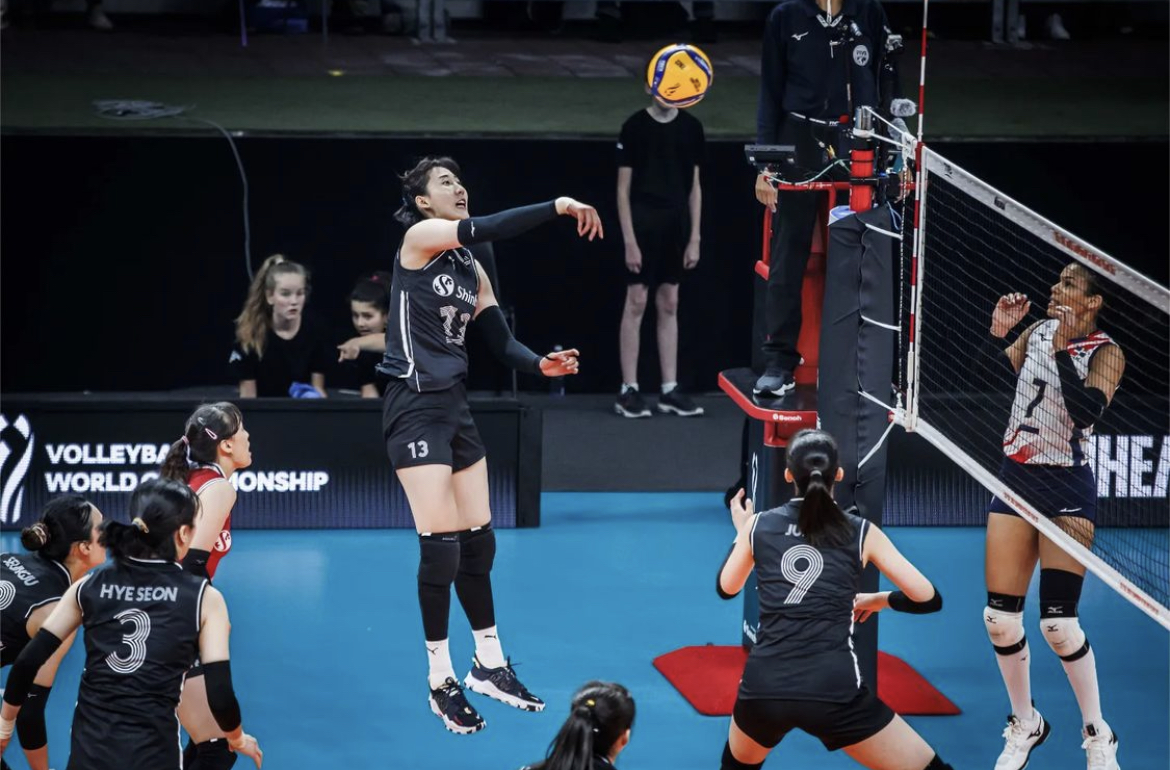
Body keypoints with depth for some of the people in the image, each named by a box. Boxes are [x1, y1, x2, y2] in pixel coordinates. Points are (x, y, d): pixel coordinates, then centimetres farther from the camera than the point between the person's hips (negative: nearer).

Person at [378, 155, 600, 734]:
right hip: (415, 408, -8)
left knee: (478, 542, 11)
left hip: (455, 405, 8)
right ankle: (441, 682, 2)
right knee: (440, 546, -8)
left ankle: (489, 665, 25)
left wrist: (540, 364, -11)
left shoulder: (470, 270, 14)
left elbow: (500, 342, 9)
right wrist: (557, 207, -26)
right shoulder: (419, 238, -7)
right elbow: (480, 230, -26)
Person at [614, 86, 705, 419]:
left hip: (676, 227, 4)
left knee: (669, 306, 8)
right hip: (642, 225, -4)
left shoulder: (691, 128, 5)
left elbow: (694, 187, 9)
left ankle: (670, 390, 12)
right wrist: (629, 240, -10)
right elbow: (623, 188, -5)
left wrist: (694, 238, 4)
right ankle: (628, 390, 1)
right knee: (636, 304, -3)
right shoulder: (634, 127, -5)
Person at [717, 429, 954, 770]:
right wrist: (879, 600, 27)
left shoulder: (759, 525, 10)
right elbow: (928, 599, 7)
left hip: (763, 687, 3)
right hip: (833, 691, -3)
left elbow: (726, 588, 28)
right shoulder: (861, 532, 5)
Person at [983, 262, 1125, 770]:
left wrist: (1063, 351, -30)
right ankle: (1025, 724, 21)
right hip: (1016, 480, 5)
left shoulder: (1106, 353, -12)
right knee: (1000, 619, 1)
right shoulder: (1040, 330, 5)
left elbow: (1086, 412, -27)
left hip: (1066, 490, -5)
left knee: (1058, 624, -11)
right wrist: (998, 332, -2)